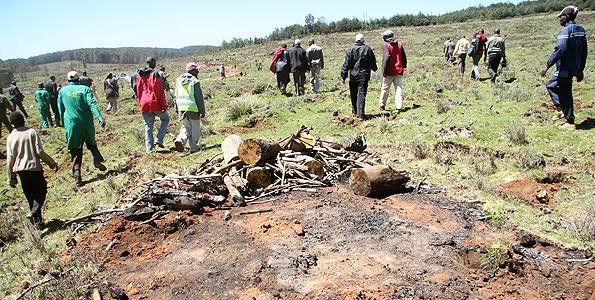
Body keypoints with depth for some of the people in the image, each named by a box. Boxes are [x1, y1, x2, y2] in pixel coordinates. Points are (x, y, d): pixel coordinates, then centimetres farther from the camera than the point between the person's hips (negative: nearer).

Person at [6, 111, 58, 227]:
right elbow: (40, 152, -12)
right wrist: (52, 163, 0)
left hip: (20, 169, 4)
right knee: (41, 191, 8)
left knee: (30, 195, 13)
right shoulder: (32, 132, -7)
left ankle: (37, 220, 17)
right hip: (34, 167, -3)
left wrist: (11, 178, 10)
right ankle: (34, 212, -14)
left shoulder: (11, 137, 2)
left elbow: (10, 158, 2)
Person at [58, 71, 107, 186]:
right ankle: (97, 160, 6)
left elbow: (60, 109, 12)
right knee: (91, 143, 23)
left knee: (75, 151, 4)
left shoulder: (62, 91, 5)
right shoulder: (85, 89, -1)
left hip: (71, 124, 1)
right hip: (86, 123, -1)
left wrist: (63, 123, 23)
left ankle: (77, 175, -1)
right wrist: (100, 117, -23)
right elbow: (92, 104, -15)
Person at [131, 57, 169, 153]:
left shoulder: (138, 75, 9)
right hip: (155, 103, -5)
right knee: (165, 119, 17)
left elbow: (136, 90, 14)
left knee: (148, 126, 10)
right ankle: (159, 140, 3)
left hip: (144, 105, 5)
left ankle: (149, 149, 8)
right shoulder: (155, 74, -9)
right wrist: (164, 105, -10)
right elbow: (160, 91, -12)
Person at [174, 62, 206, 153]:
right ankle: (194, 147, 12)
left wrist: (177, 108, 23)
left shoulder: (179, 80, 10)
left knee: (186, 127, 17)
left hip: (182, 109, 6)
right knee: (195, 128, 8)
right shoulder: (194, 81, -10)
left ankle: (180, 140, -7)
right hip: (193, 109, -6)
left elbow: (176, 96, 16)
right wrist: (202, 111, -5)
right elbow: (199, 98, -10)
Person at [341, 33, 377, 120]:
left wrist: (343, 76, 3)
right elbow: (372, 62, 8)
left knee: (354, 94, 14)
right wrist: (375, 69, 29)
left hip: (353, 76, 1)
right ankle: (360, 114, -12)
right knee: (362, 94, -3)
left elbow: (346, 64, -2)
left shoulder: (351, 50, -2)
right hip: (364, 76, -1)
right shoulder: (368, 49, -2)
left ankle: (355, 111, 27)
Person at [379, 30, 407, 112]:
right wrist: (404, 67, 19)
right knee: (399, 88, 3)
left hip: (389, 71, -4)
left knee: (385, 88, 10)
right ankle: (399, 107, -4)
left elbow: (386, 58, -18)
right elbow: (404, 57, 10)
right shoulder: (399, 44, 7)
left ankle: (382, 106, 19)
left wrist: (384, 71, -15)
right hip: (399, 71, 4)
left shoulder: (387, 45, -9)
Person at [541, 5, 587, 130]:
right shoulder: (581, 30, 11)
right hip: (574, 67, 9)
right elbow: (584, 51, 15)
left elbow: (560, 50, -25)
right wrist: (581, 69, 21)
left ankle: (570, 122, 6)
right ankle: (561, 109, 20)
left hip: (565, 68, -9)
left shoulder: (566, 31, -16)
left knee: (565, 94, -1)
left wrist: (547, 65, -21)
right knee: (551, 86, 23)